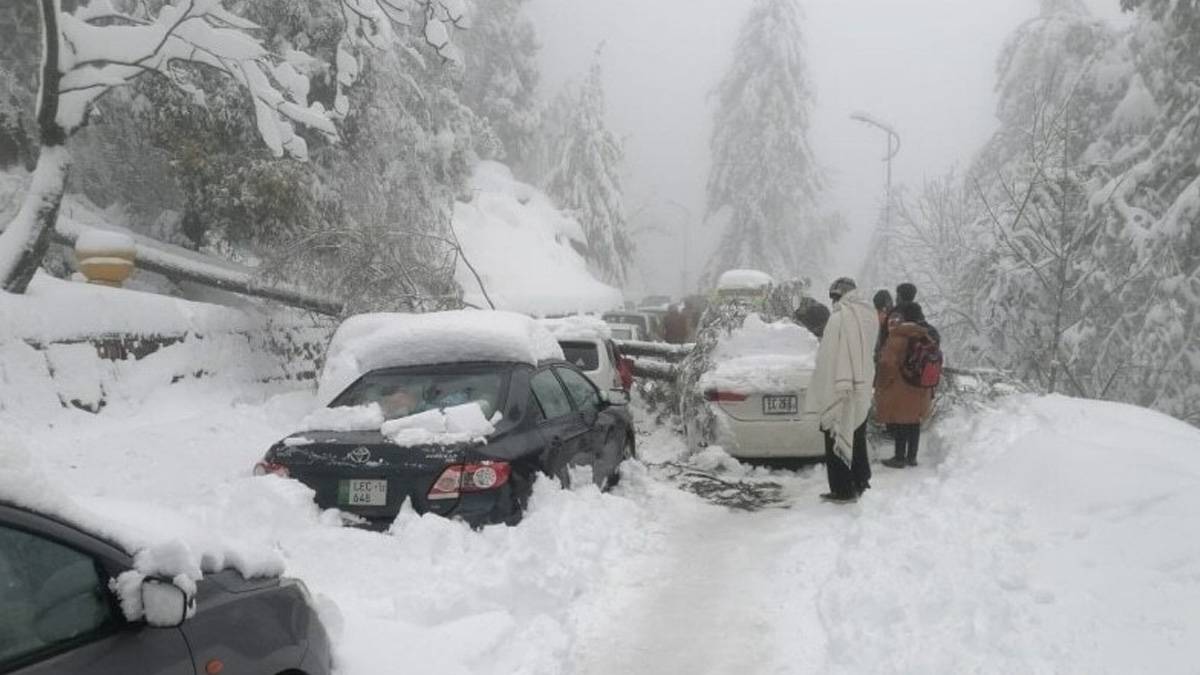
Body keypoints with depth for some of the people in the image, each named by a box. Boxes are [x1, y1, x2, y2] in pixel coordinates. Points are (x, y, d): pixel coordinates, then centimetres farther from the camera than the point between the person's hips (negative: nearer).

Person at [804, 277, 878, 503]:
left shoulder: (839, 318, -18)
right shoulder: (869, 317, 5)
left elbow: (829, 358, -17)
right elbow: (868, 354, 11)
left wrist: (825, 392, -14)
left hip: (839, 393, -7)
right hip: (862, 392, 8)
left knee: (837, 441, 0)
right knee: (857, 440, 18)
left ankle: (842, 490, 2)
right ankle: (860, 483, 27)